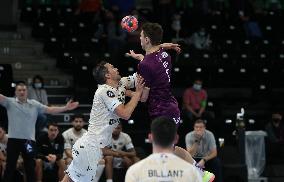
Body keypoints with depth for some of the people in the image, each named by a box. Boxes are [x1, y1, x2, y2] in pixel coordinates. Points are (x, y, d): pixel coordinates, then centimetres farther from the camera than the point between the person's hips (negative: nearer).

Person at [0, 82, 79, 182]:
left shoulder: (34, 104, 9)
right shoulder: (10, 102, 3)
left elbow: (50, 110, 5)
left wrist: (65, 108, -7)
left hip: (29, 140, 2)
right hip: (13, 139, -2)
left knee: (30, 167, 5)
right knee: (10, 166, 3)